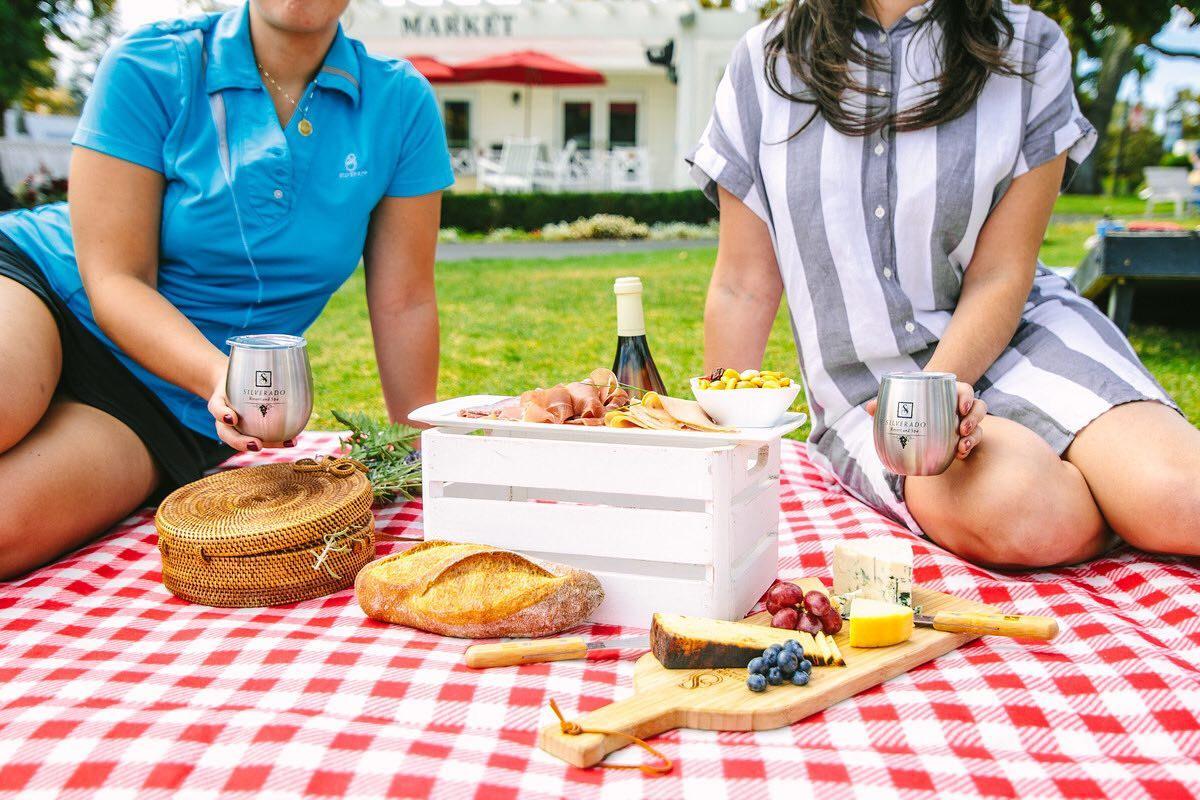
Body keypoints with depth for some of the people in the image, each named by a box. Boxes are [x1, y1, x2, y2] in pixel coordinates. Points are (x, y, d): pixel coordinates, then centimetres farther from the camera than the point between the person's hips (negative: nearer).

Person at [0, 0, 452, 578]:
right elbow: (114, 279, -13)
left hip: (177, 404, 2)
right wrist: (219, 374, -30)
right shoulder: (148, 69, -9)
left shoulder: (401, 104, -2)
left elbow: (403, 303, 2)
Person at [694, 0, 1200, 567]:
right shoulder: (763, 63, 2)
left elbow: (1000, 277, -4)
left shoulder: (1029, 49, 0)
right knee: (1025, 515, -32)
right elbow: (744, 288, 5)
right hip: (867, 391, 0)